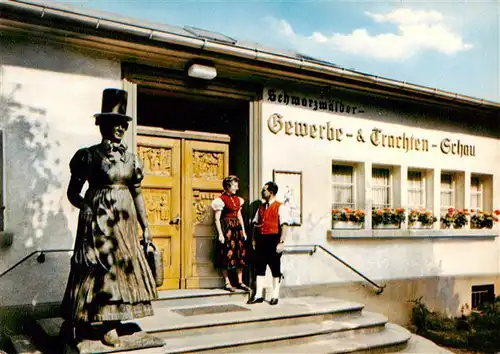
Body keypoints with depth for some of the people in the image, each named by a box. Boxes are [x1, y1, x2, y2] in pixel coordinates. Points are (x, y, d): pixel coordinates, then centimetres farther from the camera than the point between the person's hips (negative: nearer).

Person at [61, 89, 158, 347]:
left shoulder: (130, 158, 11)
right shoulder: (88, 155, -1)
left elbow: (137, 194, 13)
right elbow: (73, 192, 1)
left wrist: (145, 227, 10)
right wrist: (88, 208, -14)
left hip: (125, 222, 5)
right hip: (99, 221, -4)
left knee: (123, 266, 4)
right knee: (98, 269, -4)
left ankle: (109, 323, 13)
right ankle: (84, 325, 8)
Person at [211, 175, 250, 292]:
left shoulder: (237, 199, 13)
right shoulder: (221, 199, -8)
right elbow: (217, 219, -11)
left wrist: (243, 231, 14)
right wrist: (220, 234, -17)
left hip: (237, 228, 7)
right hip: (226, 229, -7)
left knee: (240, 254, 7)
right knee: (227, 255, -3)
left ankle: (240, 282, 14)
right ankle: (227, 283, 6)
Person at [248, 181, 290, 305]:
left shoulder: (280, 207, -6)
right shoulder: (261, 207, 14)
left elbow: (284, 226, -13)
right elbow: (255, 224, 19)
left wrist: (281, 242, -20)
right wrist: (255, 239, 10)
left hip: (273, 239, -6)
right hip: (261, 240, 6)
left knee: (275, 269, 5)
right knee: (259, 267, 6)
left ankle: (275, 296, 14)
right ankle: (258, 295, 12)